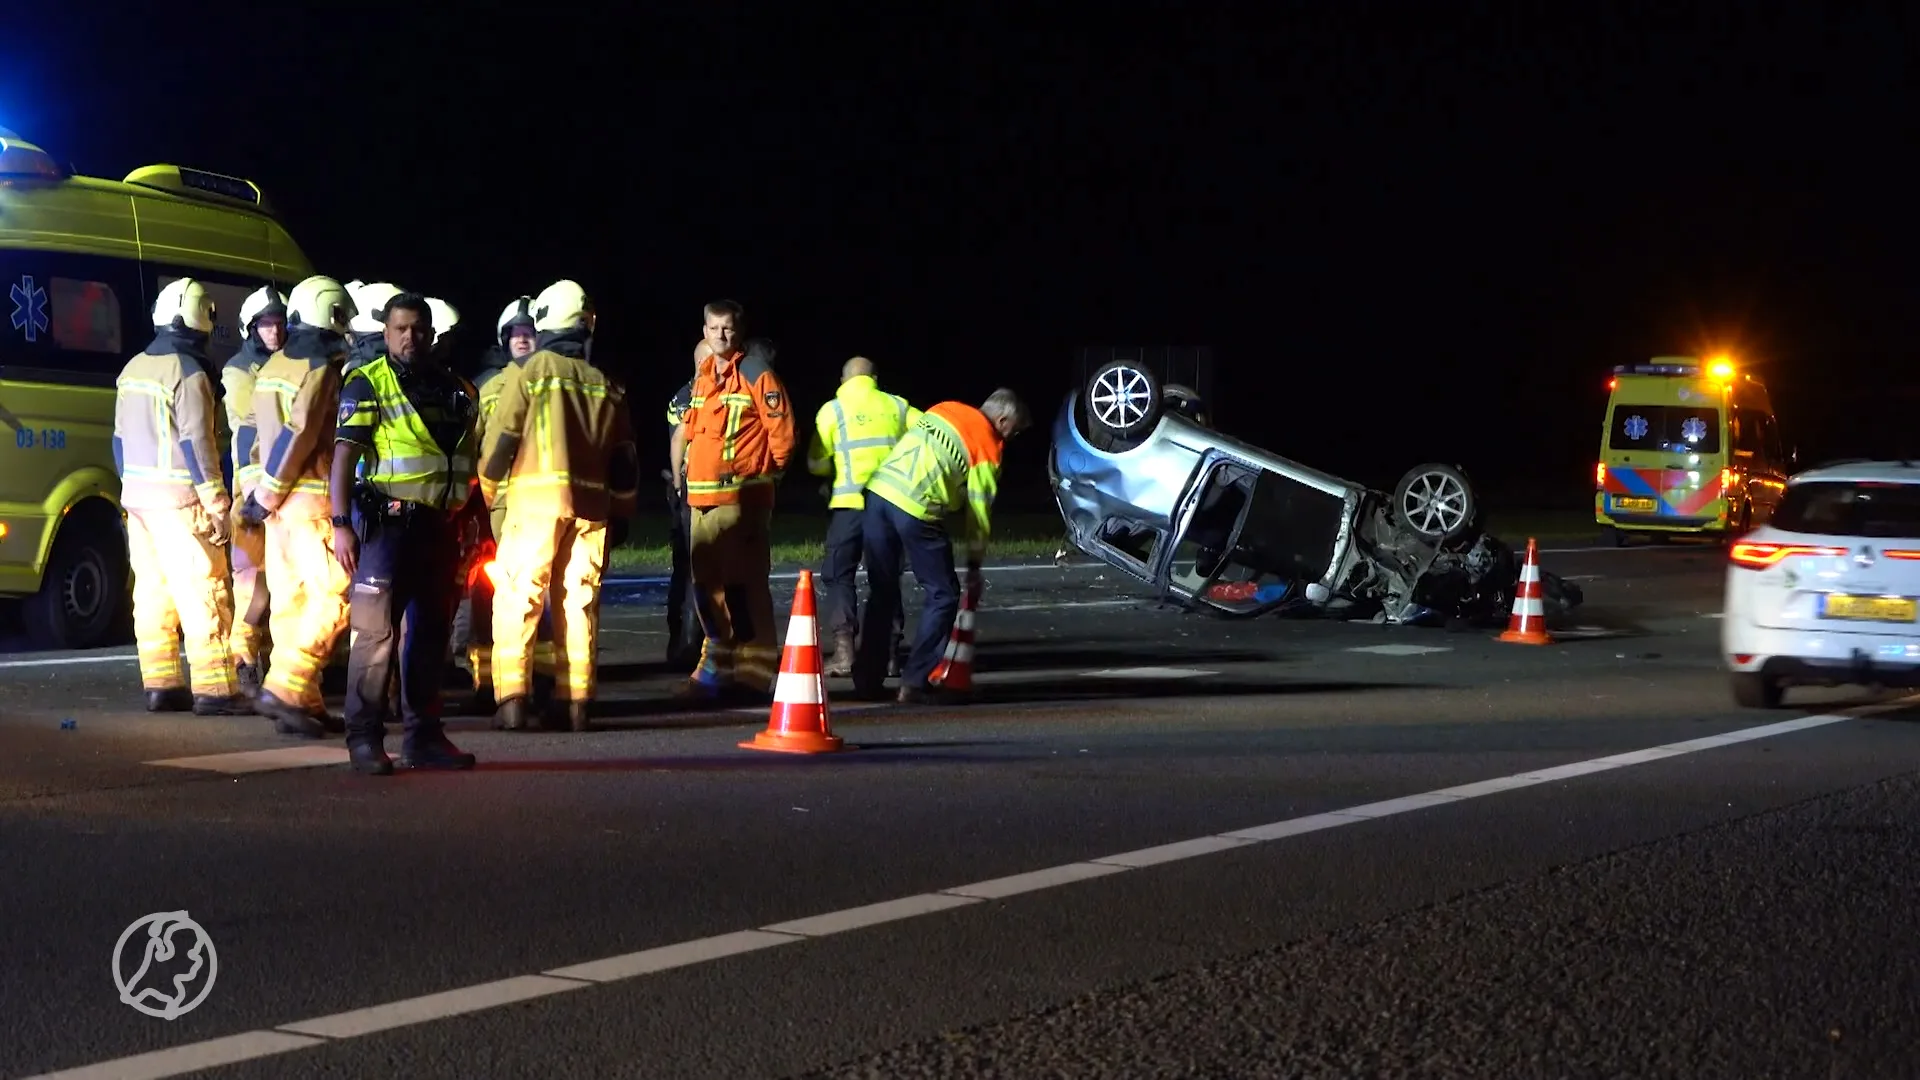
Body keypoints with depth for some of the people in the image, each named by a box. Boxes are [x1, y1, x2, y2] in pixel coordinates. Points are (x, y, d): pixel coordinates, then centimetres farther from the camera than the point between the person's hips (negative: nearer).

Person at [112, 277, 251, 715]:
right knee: (203, 593, -7)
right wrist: (216, 502, -13)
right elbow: (196, 443, -16)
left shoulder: (134, 369, 13)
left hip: (137, 495, 9)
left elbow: (121, 438, 17)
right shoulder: (189, 373, -13)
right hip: (178, 498, -9)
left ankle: (160, 685, 12)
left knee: (152, 591, 10)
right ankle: (213, 690, -9)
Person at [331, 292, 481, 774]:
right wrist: (341, 525, -18)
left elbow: (468, 459, 20)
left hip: (436, 525, 6)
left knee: (430, 633, 11)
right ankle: (364, 739, -5)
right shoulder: (367, 385, -4)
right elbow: (343, 457, -10)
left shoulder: (453, 388, 14)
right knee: (376, 630, -9)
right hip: (387, 521, -6)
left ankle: (423, 736, 19)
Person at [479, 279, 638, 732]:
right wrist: (621, 515, 21)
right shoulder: (607, 386, 12)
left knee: (517, 595, -2)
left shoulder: (534, 372, 0)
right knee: (580, 601, 8)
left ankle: (512, 697, -10)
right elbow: (625, 458, 14)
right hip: (591, 503, 4)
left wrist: (488, 492, 13)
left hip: (536, 496, -4)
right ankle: (575, 700, 8)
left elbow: (500, 439, 0)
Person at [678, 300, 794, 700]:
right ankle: (717, 667, 19)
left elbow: (782, 431, -6)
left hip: (742, 497, -8)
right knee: (708, 584, 10)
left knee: (744, 585, -9)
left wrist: (764, 473, 2)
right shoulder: (702, 377, 17)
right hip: (702, 498, 8)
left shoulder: (756, 373, -5)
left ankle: (756, 672, -6)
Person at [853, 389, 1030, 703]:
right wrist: (974, 566, 13)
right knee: (943, 595, 6)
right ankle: (915, 682, 0)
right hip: (916, 508, -7)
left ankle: (867, 678, 21)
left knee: (882, 592, 18)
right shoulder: (987, 447, 1)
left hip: (879, 489, 7)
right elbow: (980, 510, 4)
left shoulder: (945, 409, 19)